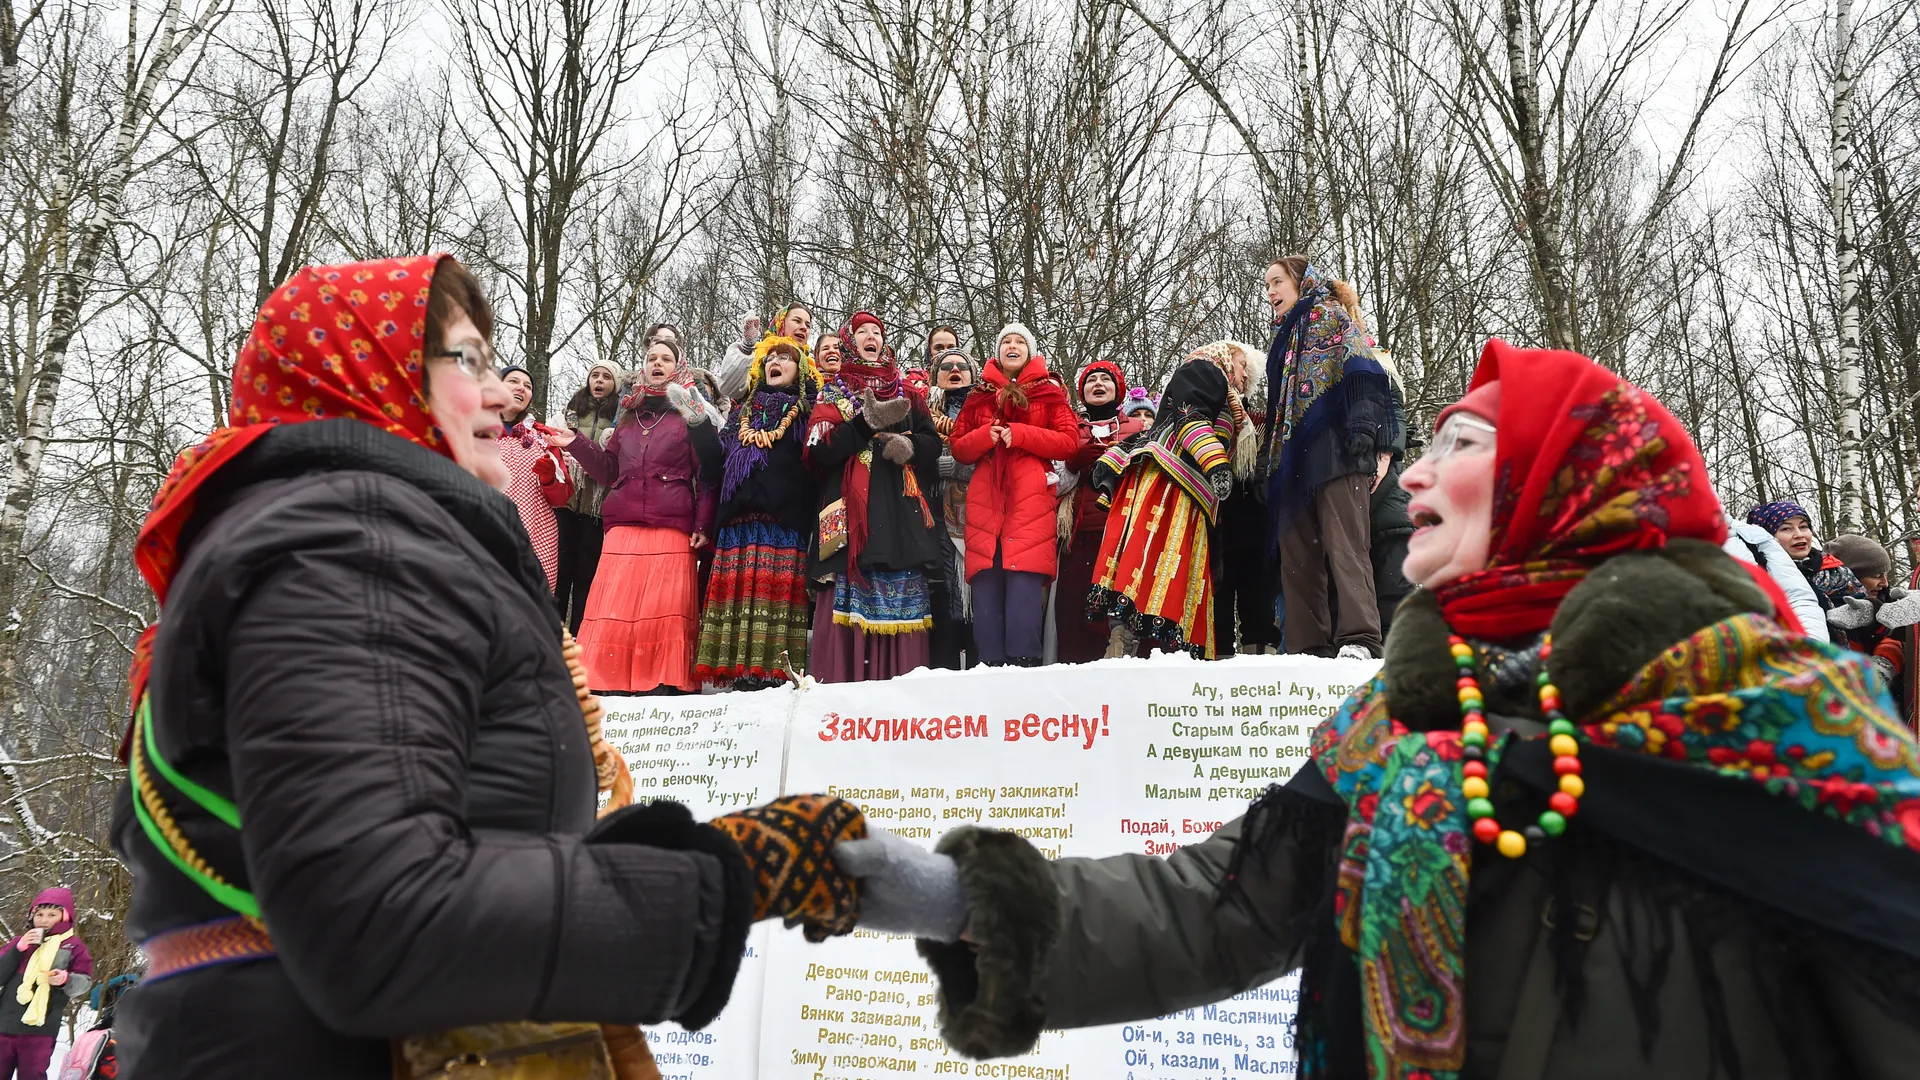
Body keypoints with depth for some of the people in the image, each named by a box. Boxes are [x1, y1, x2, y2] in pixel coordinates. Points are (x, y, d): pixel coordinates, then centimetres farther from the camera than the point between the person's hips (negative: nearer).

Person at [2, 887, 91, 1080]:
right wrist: (19, 949, -9)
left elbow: (84, 983, 0)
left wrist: (66, 980, -22)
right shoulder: (21, 941, 13)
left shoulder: (73, 945, 3)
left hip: (40, 1030, -4)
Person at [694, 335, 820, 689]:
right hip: (741, 515, 4)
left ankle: (776, 671, -14)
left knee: (779, 592, -12)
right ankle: (742, 671, -6)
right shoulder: (744, 410, 28)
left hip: (786, 516, -4)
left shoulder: (809, 413, 13)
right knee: (740, 592, -5)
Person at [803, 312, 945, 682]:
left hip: (900, 508, 2)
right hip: (852, 506, -2)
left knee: (902, 602, -4)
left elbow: (934, 443, 14)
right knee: (850, 594, -10)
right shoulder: (832, 392, 13)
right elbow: (818, 447, -2)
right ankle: (845, 677, -8)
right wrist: (867, 424, -12)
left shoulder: (904, 391, 20)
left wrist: (908, 445, -8)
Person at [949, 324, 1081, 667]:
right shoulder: (980, 395, 21)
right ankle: (991, 664, -6)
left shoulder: (1048, 392, 14)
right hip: (985, 500, 3)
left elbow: (1069, 441, 3)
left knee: (1024, 579, -15)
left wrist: (1020, 434, -8)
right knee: (986, 581, -7)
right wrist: (984, 436, -4)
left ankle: (1025, 662, -15)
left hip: (1031, 499, -3)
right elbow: (958, 449, 17)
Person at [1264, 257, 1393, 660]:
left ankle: (1359, 639, -25)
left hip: (1334, 447, -8)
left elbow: (1361, 369, -8)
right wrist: (1275, 460, 22)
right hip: (1294, 457, 8)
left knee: (1344, 544, -18)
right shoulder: (1286, 336, 31)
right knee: (1297, 554, 0)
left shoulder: (1330, 315, 8)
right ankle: (1309, 647, -2)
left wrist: (1363, 427, -22)